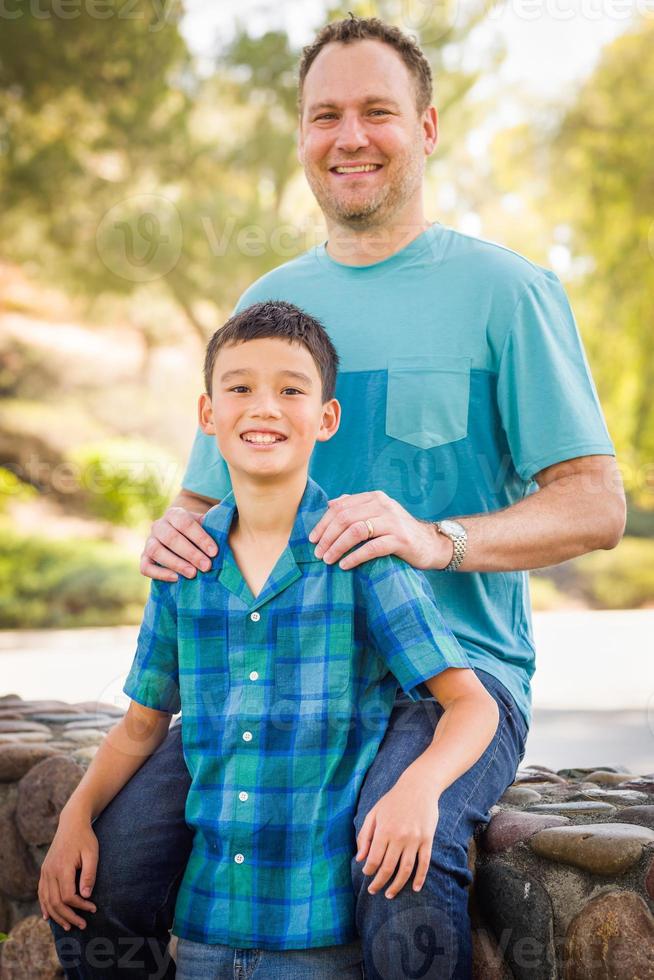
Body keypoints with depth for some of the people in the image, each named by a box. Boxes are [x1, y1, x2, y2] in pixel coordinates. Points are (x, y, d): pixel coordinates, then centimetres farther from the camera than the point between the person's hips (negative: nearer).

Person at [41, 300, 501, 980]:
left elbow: (471, 704, -9)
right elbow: (143, 724, 14)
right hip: (205, 907, 4)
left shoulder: (363, 553, -9)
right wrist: (77, 815, 0)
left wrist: (420, 784, -28)